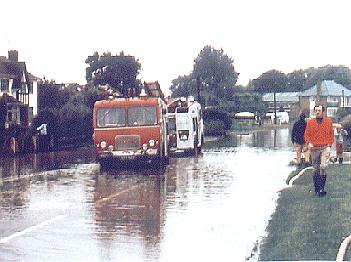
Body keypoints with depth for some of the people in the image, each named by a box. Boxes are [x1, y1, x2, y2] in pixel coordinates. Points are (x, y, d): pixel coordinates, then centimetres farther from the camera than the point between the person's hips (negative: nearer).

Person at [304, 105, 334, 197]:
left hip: (325, 147, -1)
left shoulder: (328, 121, 5)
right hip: (314, 148, 1)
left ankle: (321, 188, -14)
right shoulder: (310, 122, 4)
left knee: (323, 166, -18)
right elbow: (306, 134, 5)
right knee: (316, 169, 7)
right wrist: (309, 143, -12)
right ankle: (316, 189, 18)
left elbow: (331, 134, 12)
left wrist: (330, 144, 1)